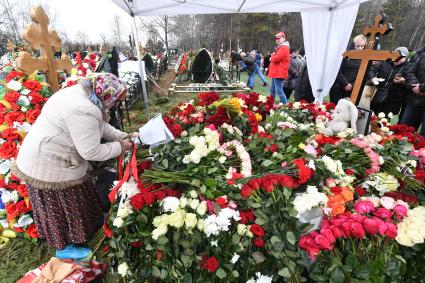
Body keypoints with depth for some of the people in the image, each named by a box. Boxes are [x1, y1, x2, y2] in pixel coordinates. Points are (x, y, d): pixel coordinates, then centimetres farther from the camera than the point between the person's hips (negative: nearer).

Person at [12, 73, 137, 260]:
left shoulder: (85, 94, -1)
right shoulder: (83, 111, -33)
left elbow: (100, 125, 11)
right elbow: (91, 152, -28)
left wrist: (124, 137, 3)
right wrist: (120, 147, -15)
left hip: (50, 156, 10)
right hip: (48, 165, -10)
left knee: (69, 201, 24)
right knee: (61, 206, 9)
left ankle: (85, 226, 45)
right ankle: (64, 247, 32)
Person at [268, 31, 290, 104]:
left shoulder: (284, 48, -11)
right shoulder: (280, 47, 23)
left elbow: (276, 58, -21)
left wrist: (272, 56, 0)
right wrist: (273, 57, 5)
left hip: (279, 73, -11)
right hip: (276, 73, 11)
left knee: (279, 91, -13)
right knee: (272, 90, 14)